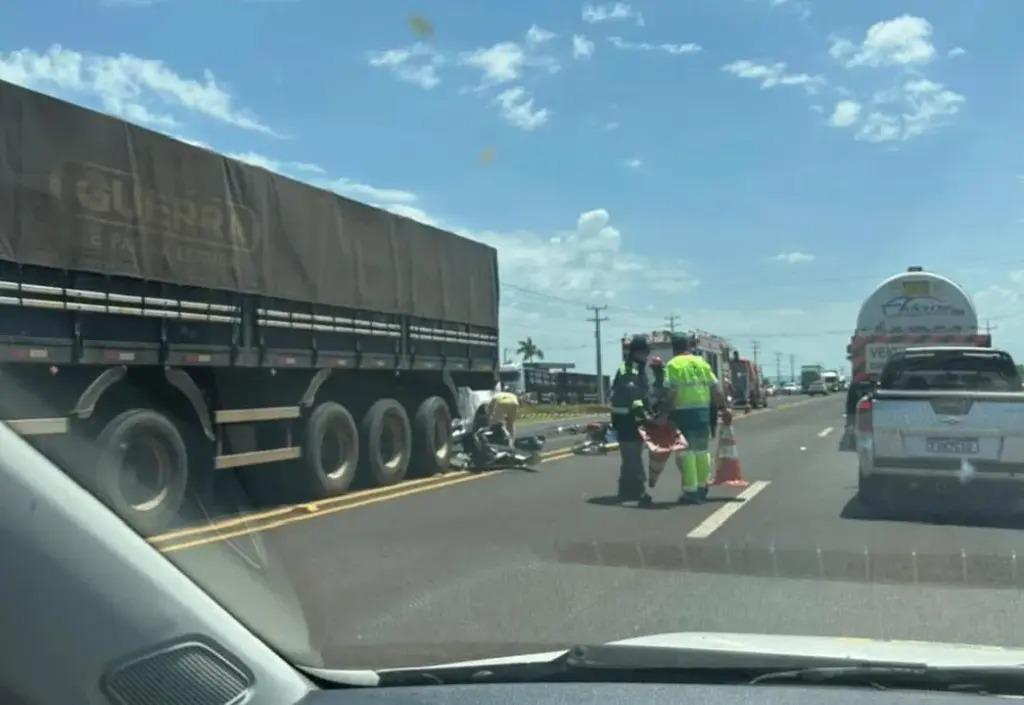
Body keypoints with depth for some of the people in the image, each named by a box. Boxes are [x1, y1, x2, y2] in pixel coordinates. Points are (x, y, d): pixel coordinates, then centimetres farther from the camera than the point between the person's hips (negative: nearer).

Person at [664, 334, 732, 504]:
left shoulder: (673, 365, -3)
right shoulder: (702, 363, 11)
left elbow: (670, 392, -13)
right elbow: (715, 389, 9)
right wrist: (724, 408, 16)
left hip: (684, 411, -5)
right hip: (703, 410, 5)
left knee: (686, 452, -1)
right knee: (702, 450, 16)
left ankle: (690, 491, -3)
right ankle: (702, 488, 26)